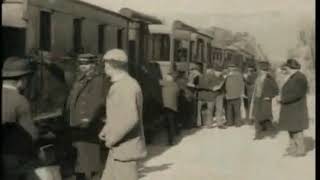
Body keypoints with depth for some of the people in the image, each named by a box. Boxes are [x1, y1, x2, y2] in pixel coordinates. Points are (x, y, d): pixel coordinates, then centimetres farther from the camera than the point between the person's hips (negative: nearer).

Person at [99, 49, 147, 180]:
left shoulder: (126, 86, -20)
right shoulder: (119, 85, 13)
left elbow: (131, 118, -29)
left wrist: (111, 138, -19)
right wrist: (106, 130, 13)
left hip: (126, 149, -10)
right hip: (118, 149, 10)